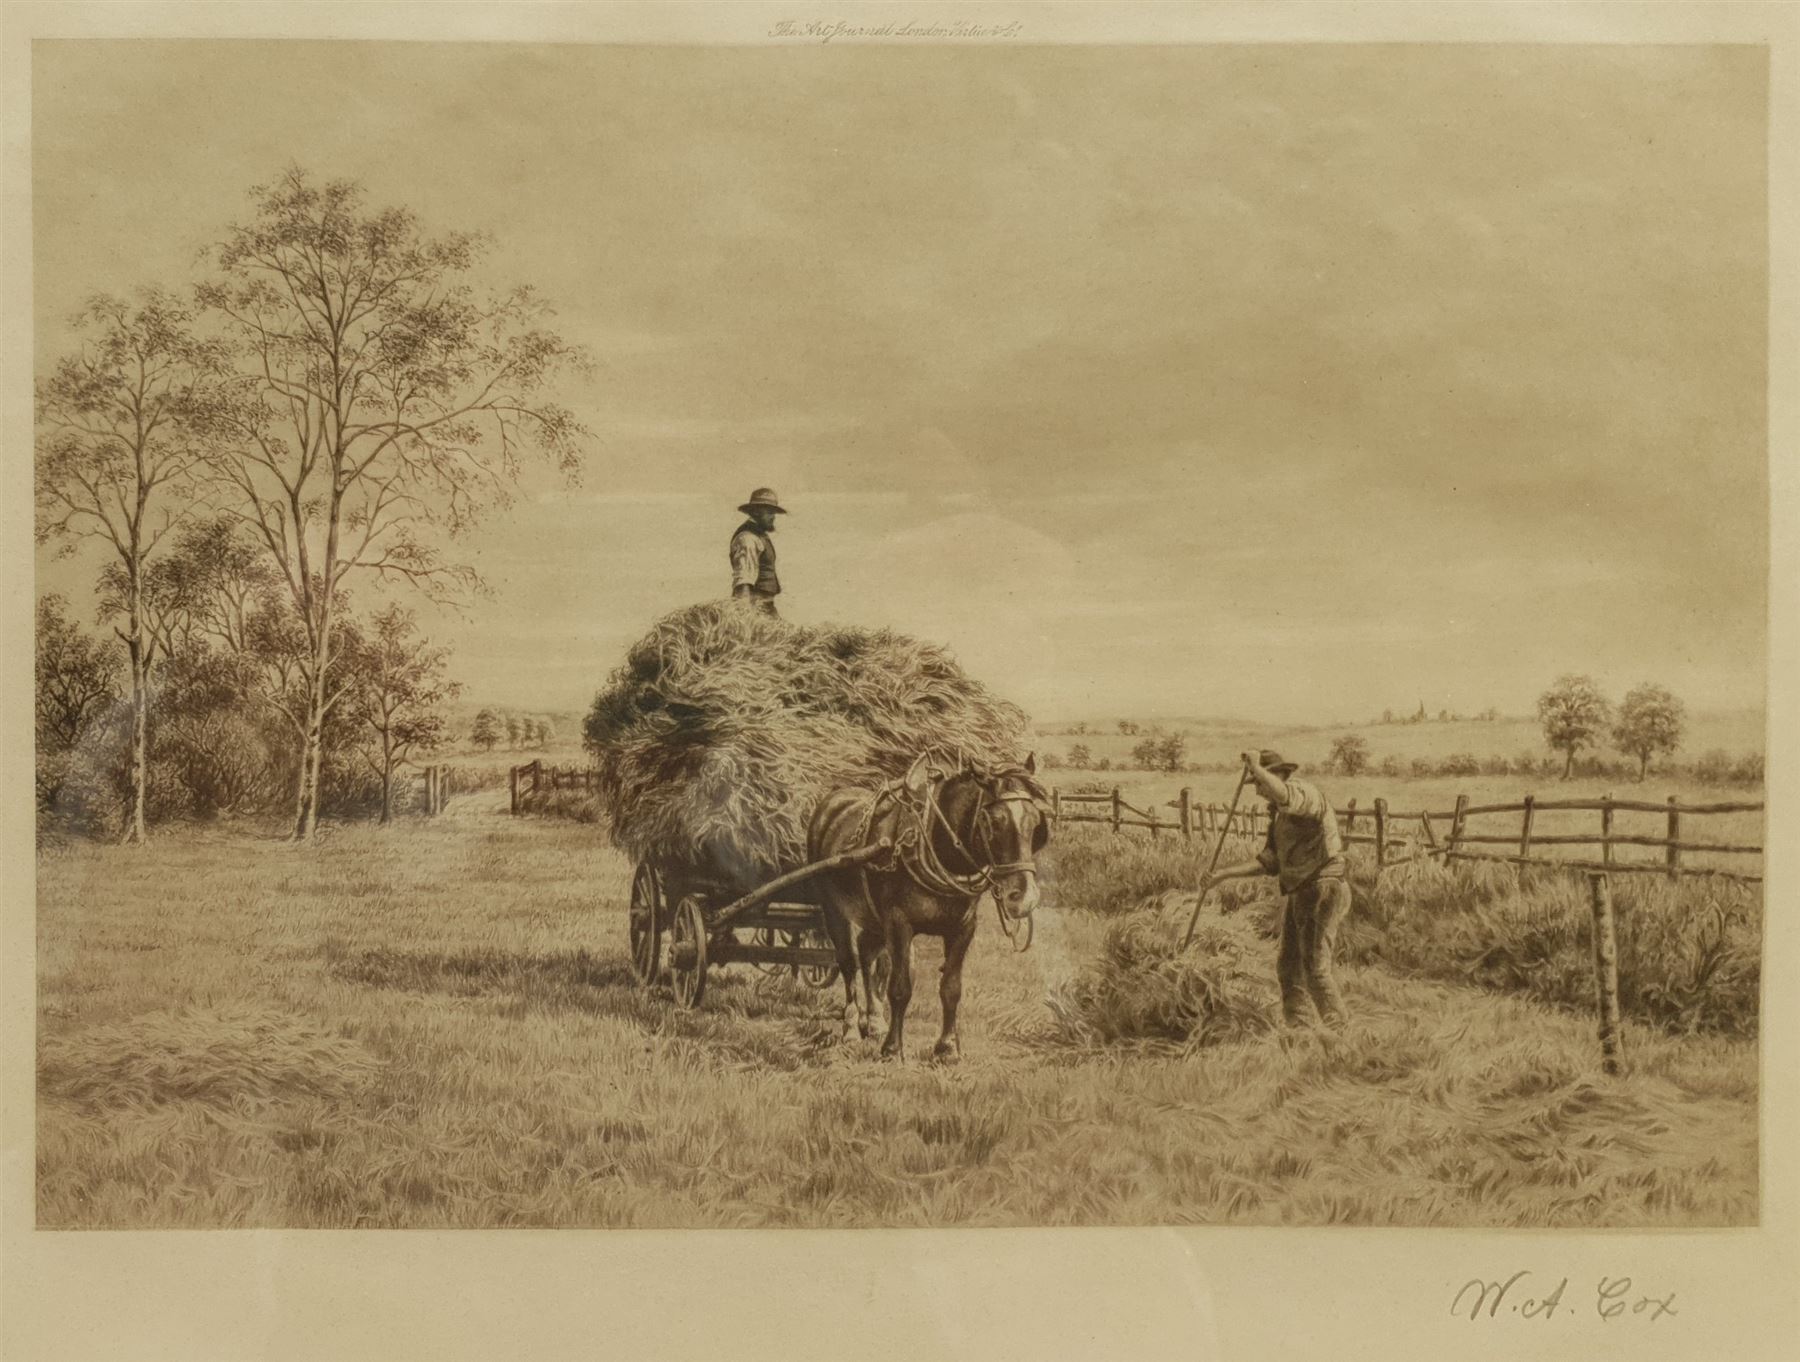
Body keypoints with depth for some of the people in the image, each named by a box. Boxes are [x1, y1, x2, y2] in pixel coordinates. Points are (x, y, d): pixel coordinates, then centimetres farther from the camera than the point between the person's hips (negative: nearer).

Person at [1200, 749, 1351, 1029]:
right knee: (1288, 967, 12)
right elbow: (1268, 862, 16)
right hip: (1300, 895, 10)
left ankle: (1341, 1033, -7)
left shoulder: (1304, 792, -12)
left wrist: (1255, 765, -24)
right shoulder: (1280, 813, 17)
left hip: (1325, 892, -10)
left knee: (1315, 969, -14)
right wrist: (1223, 874, 10)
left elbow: (1281, 793, -38)